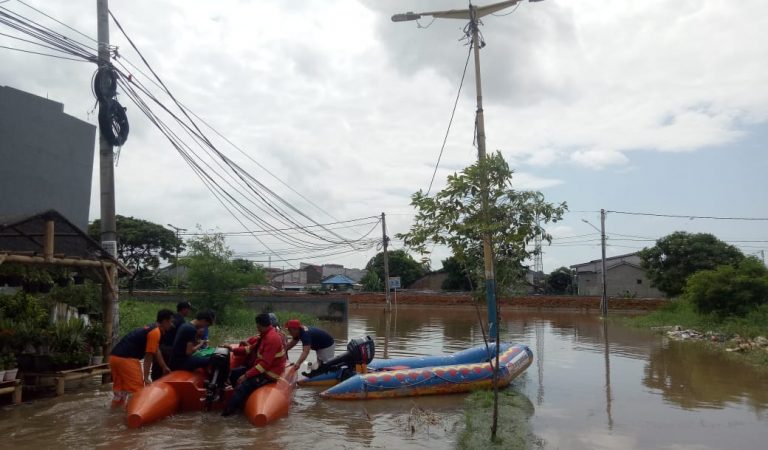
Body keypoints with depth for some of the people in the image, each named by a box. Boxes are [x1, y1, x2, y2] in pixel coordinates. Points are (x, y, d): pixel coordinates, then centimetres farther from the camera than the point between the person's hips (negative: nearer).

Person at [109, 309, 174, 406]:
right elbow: (148, 356, -11)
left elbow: (156, 351, 32)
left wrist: (164, 367, 41)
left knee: (119, 388, 21)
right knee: (136, 389, -2)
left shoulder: (152, 329, 21)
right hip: (126, 359, -10)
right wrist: (146, 377, -9)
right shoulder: (155, 332, -10)